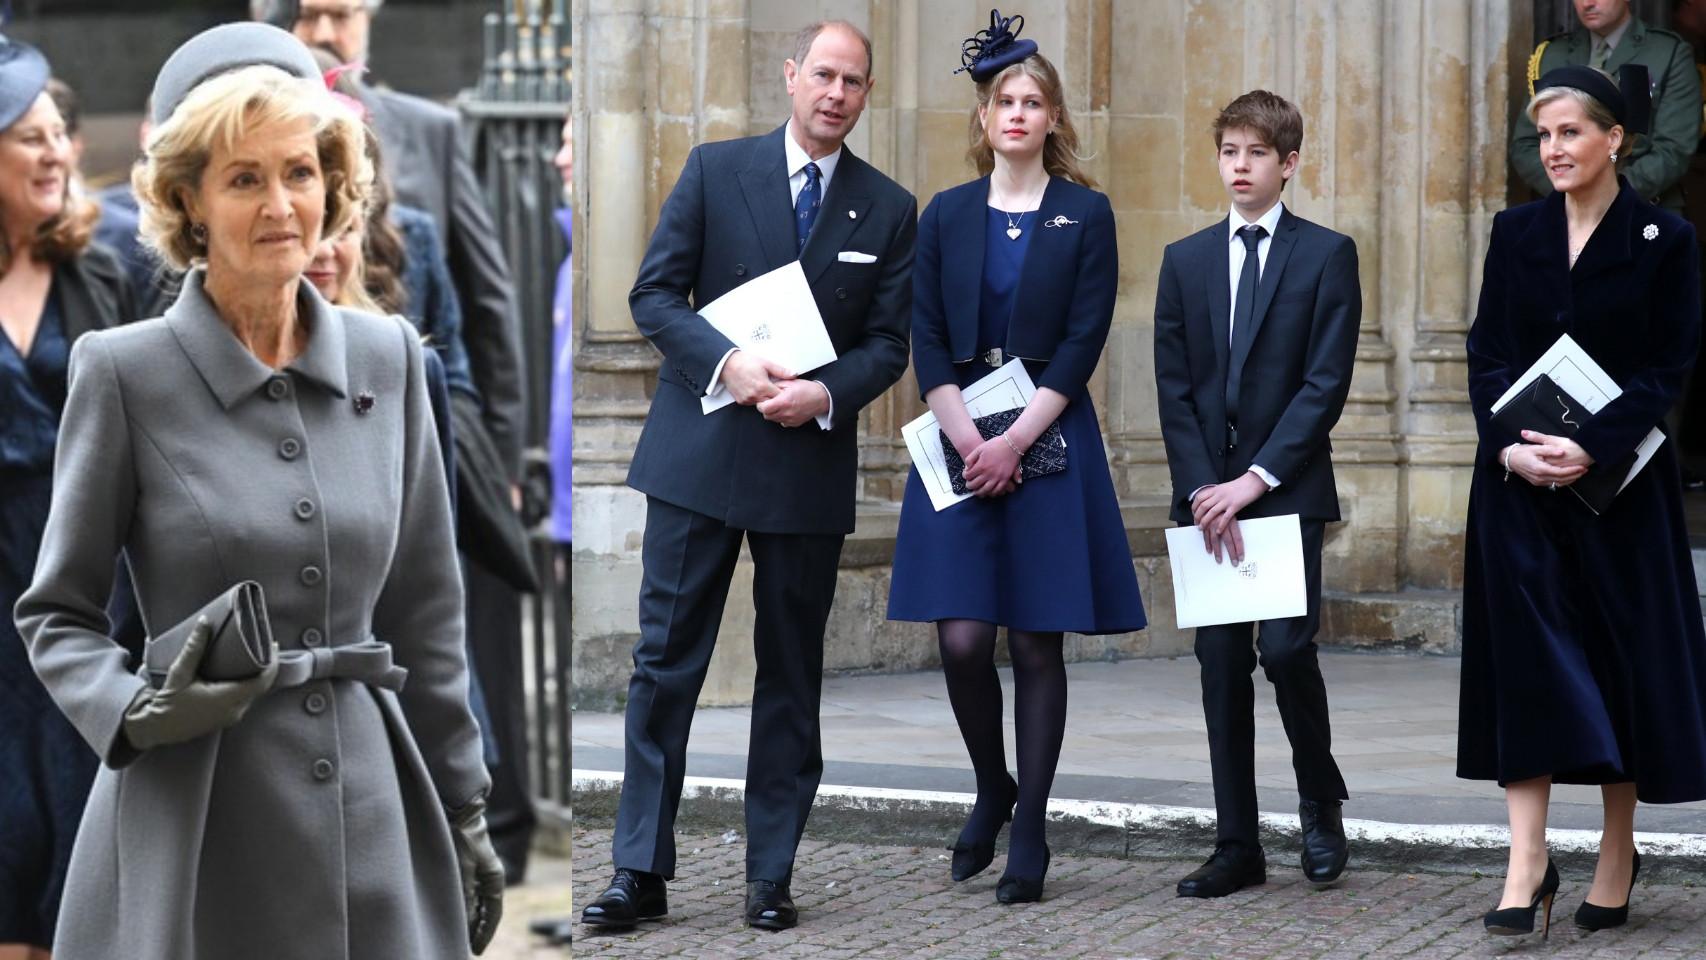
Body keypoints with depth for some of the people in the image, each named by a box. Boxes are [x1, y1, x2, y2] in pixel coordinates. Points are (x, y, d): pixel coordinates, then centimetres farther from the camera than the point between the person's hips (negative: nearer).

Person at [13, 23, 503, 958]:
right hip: (193, 834, -3)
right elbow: (54, 613, 2)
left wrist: (463, 811, 14)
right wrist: (138, 712, -16)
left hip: (370, 811, 3)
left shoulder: (387, 358, 6)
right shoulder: (123, 372, -5)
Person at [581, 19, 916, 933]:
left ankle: (771, 875, 14)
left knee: (792, 676, 7)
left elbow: (889, 342, 4)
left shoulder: (890, 209, 6)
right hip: (700, 449, -1)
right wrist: (728, 364, -17)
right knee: (665, 661, -1)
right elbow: (654, 293, -1)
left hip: (811, 460, 1)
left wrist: (826, 393, -15)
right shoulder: (715, 170, 2)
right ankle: (641, 871, 3)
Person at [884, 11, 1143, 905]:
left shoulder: (1085, 214, 2)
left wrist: (1015, 441, -13)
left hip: (1049, 439, -1)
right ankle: (990, 789, 18)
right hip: (960, 440, 2)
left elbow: (1083, 342, -5)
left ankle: (1029, 828, 9)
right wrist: (968, 439, -11)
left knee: (1037, 642, 0)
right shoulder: (948, 214, 7)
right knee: (962, 639, -6)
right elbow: (927, 339, 3)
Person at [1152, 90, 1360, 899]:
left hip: (1287, 491, -3)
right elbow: (1174, 388, 7)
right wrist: (1201, 488, -5)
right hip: (1208, 492, 3)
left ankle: (1320, 805, 12)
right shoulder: (1185, 260, 12)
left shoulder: (1327, 255, 1)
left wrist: (1256, 479, -13)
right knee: (1221, 665, 2)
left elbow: (1326, 382, -6)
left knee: (1286, 648, -13)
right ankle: (1237, 847, 7)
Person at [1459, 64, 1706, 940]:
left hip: (1618, 481, -2)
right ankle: (1527, 861, -8)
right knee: (1526, 659, -5)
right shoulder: (1516, 233, 7)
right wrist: (1507, 445, -12)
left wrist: (1590, 449, -19)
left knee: (1621, 659, 5)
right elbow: (1486, 353, 4)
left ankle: (1617, 857, 17)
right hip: (1519, 480, 2)